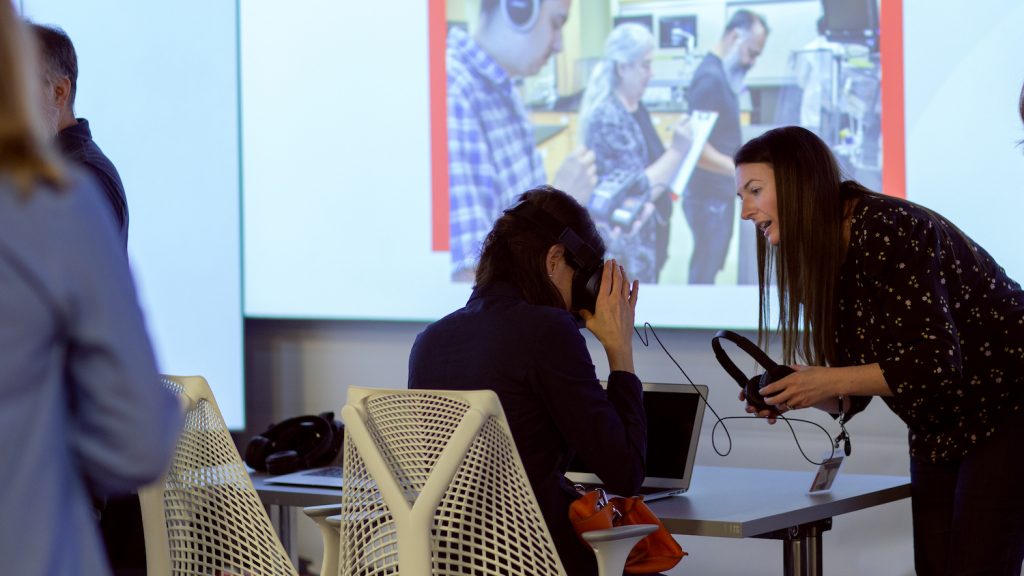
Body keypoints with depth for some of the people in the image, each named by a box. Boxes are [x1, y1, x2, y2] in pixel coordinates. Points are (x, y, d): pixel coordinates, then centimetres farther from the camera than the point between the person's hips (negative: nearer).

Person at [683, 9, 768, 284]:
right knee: (704, 273, -2)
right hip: (708, 196, -9)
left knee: (709, 269, 16)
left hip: (719, 192, 9)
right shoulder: (710, 77, -20)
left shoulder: (723, 73, 9)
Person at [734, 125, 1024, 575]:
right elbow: (855, 394, 7)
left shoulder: (886, 231, -23)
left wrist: (829, 380, -25)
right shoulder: (823, 258, 3)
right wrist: (798, 394, -12)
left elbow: (936, 364, -27)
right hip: (940, 429, 9)